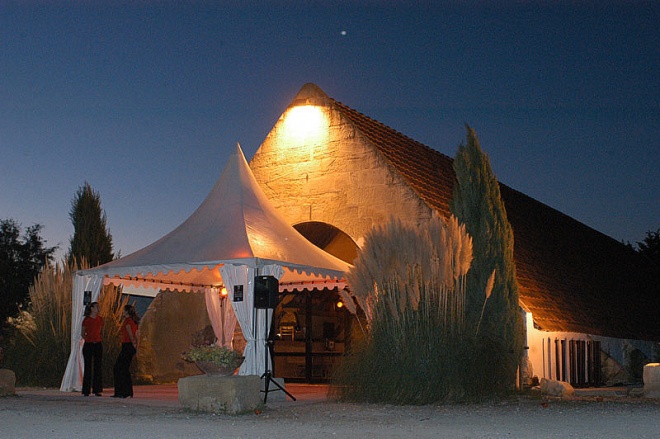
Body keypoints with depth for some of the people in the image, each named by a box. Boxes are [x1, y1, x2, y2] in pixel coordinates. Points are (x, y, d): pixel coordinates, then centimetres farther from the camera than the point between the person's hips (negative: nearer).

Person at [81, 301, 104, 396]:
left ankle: (97, 390, 7)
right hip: (88, 345, -3)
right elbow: (82, 333, 7)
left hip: (98, 345, 3)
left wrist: (97, 338, 9)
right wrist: (87, 339, -4)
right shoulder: (86, 320, -3)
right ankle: (86, 391, 6)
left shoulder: (100, 319, 7)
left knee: (98, 367, 2)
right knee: (88, 367, 0)